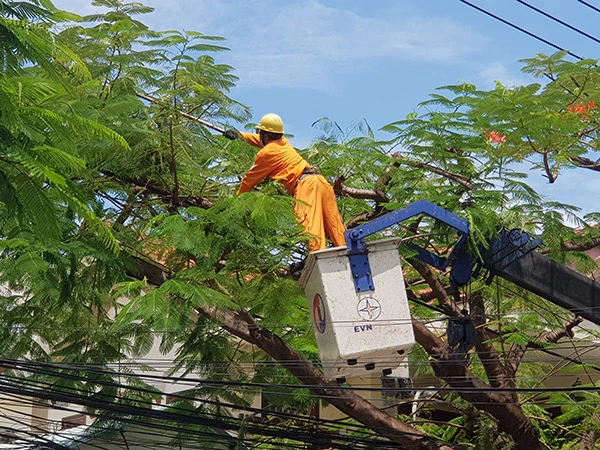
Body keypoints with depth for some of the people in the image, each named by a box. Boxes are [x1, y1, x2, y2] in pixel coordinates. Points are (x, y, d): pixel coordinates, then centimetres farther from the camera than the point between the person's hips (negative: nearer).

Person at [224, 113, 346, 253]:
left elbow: (250, 179, 15)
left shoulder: (266, 153, 5)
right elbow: (261, 141, 49)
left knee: (310, 225, -24)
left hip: (306, 184, -9)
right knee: (335, 226, 5)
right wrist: (239, 135, 55)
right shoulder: (283, 142, 27)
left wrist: (236, 199, 29)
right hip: (320, 180, 9)